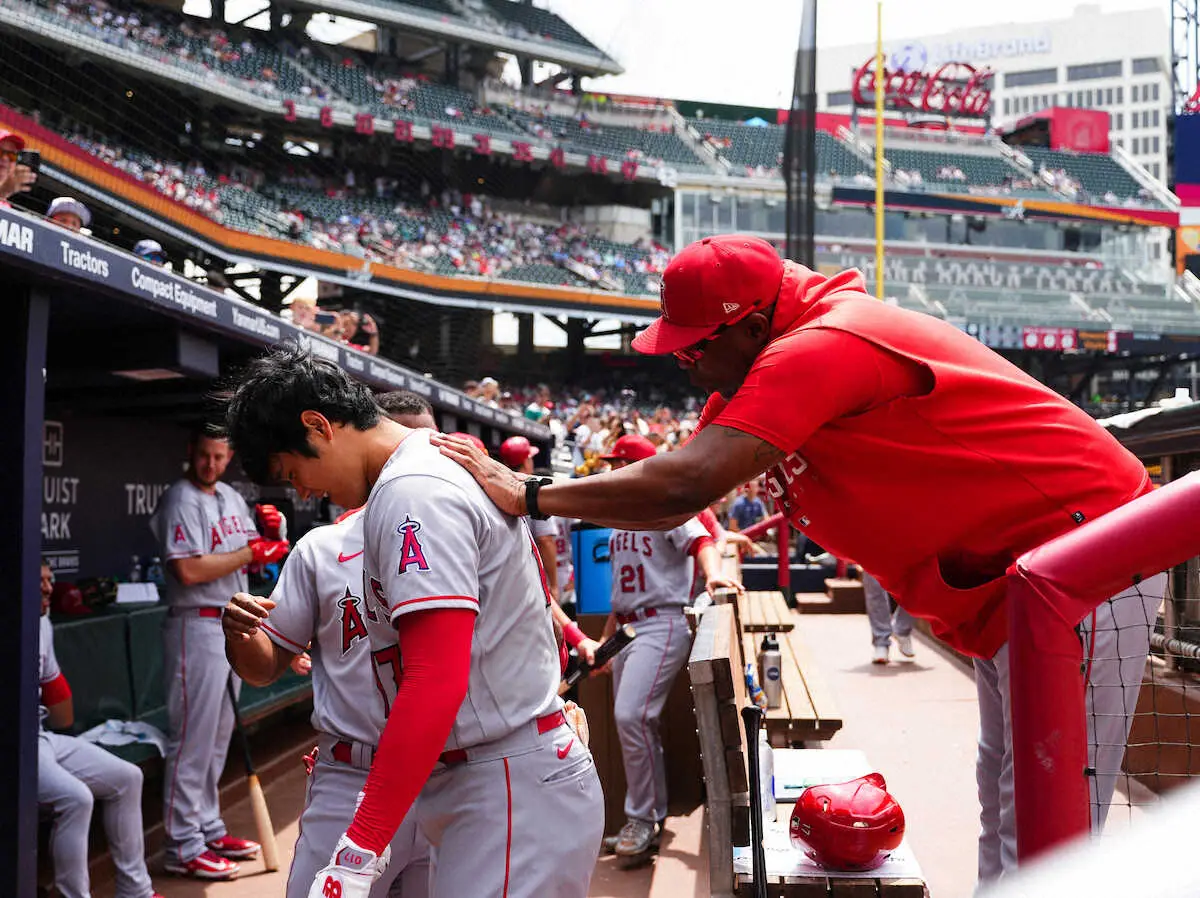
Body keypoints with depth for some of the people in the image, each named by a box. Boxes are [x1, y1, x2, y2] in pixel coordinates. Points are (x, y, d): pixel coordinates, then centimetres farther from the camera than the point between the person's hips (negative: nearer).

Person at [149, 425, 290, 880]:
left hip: (233, 625, 9)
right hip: (197, 625, -9)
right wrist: (250, 552, -17)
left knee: (218, 736, 15)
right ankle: (183, 847, 1)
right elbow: (189, 570, -22)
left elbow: (253, 562, 19)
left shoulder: (232, 498, 15)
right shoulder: (181, 500, -11)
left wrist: (271, 534, 0)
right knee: (194, 736, -6)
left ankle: (209, 829, 25)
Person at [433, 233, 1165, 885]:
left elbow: (686, 486, -32)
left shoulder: (824, 345, -25)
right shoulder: (758, 374, 7)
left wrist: (530, 495, -22)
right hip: (1003, 583, 11)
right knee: (1005, 818, 18)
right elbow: (668, 506, 7)